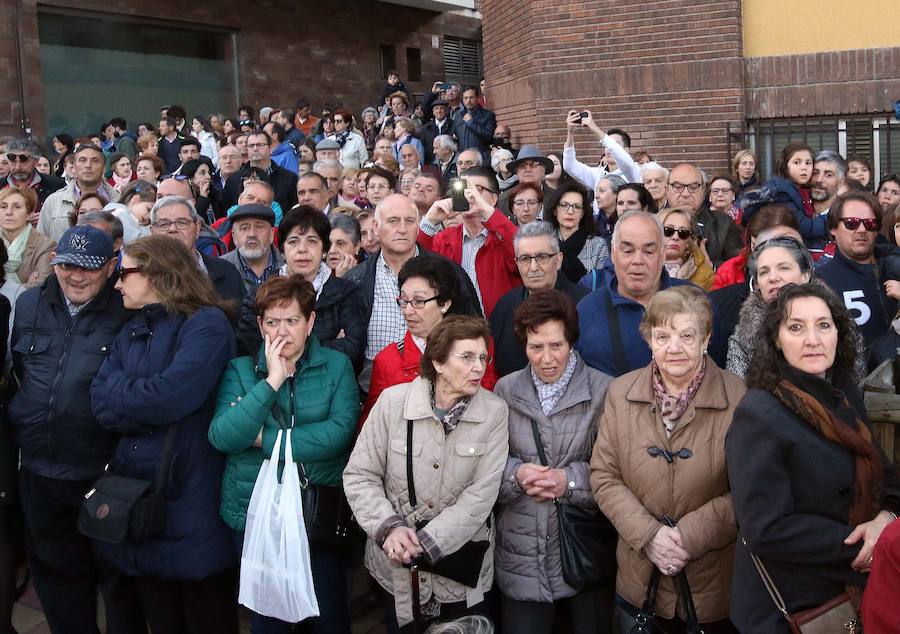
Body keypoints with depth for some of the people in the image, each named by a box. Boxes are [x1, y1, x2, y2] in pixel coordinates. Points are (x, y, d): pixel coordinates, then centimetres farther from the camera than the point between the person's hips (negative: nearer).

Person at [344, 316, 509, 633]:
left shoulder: (494, 412, -10)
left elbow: (481, 496, -14)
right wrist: (389, 528, -19)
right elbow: (359, 476, -5)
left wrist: (425, 542, -20)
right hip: (395, 562, 1)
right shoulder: (392, 401, -9)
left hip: (463, 565, 0)